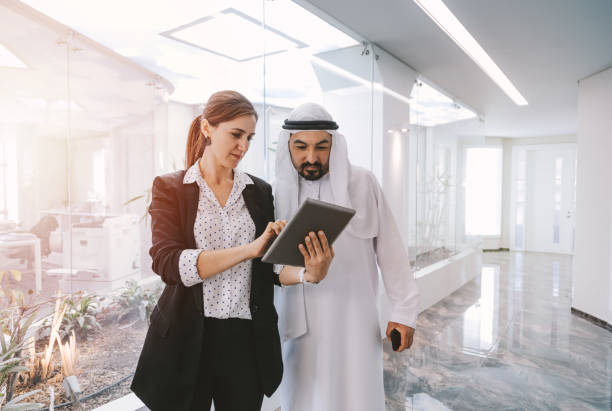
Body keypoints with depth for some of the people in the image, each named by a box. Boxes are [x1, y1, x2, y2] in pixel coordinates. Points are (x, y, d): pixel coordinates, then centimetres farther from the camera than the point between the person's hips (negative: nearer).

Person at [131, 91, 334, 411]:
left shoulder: (259, 192, 5)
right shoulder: (170, 188, -2)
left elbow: (269, 267, 5)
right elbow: (167, 263, -17)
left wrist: (308, 272, -16)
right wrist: (249, 249, -26)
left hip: (246, 338, 3)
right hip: (187, 338, -2)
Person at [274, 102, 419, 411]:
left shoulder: (362, 183, -6)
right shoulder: (277, 192, 0)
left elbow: (390, 250, -3)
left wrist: (403, 310, -2)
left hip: (353, 318, -2)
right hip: (299, 323, 2)